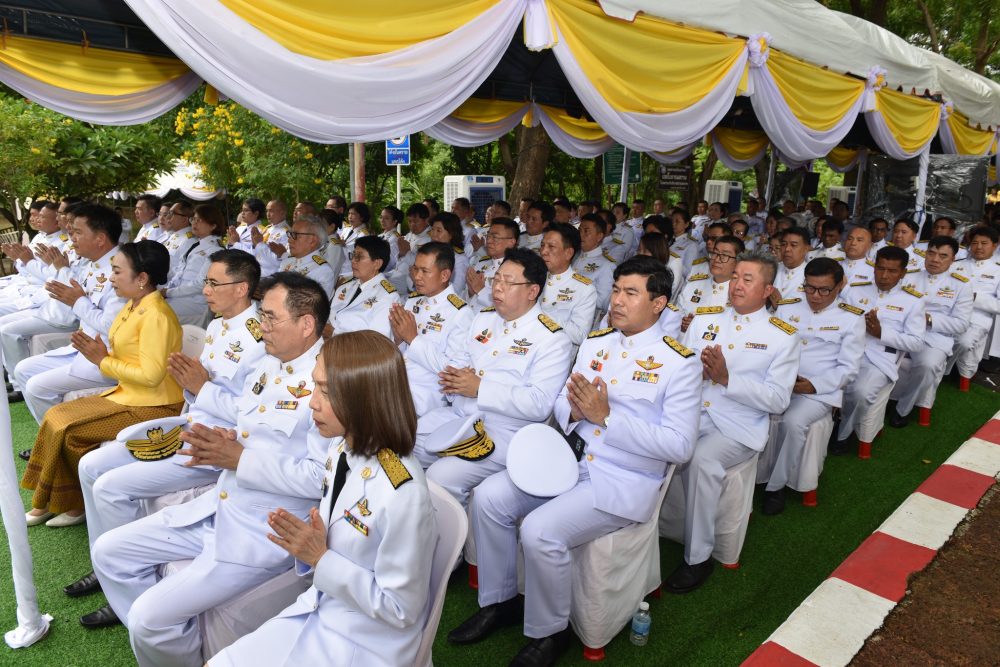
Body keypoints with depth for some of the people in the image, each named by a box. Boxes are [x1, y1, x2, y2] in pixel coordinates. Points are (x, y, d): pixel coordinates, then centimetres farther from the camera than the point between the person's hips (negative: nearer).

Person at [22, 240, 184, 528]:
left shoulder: (156, 316, -22)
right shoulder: (134, 306, 8)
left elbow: (150, 374, -27)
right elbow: (127, 354, 12)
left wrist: (104, 361, -16)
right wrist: (98, 352, -7)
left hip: (152, 406, -10)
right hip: (129, 394, 10)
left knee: (67, 429, -10)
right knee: (56, 416, 6)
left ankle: (77, 503, 12)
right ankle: (48, 502, 15)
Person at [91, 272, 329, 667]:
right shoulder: (269, 364, 8)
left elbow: (323, 478, -28)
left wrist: (238, 459, -23)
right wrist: (221, 443, -7)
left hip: (266, 533, -9)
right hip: (218, 507, 9)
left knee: (151, 618, -13)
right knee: (109, 552, 13)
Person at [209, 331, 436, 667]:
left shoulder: (402, 494, -31)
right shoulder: (341, 448, -6)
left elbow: (400, 608, -20)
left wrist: (320, 558, -22)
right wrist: (305, 542, -12)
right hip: (318, 611, 7)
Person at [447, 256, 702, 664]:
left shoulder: (679, 362, -9)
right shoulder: (594, 343, 9)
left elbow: (680, 446, -16)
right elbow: (561, 406, 11)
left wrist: (607, 417, -21)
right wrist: (573, 411, -14)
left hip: (626, 483, -6)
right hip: (572, 460, 7)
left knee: (540, 530, -25)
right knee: (488, 497, -7)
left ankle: (548, 633, 3)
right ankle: (498, 601, 14)